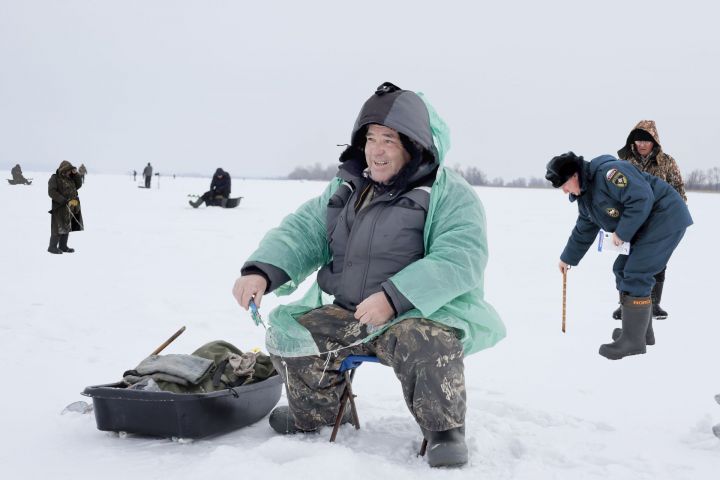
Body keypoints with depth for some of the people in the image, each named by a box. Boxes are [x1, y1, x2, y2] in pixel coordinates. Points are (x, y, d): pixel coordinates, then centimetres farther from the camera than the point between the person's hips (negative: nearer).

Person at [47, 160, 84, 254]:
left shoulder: (69, 178, 14)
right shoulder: (54, 178, -8)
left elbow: (78, 185, 17)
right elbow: (52, 192, -16)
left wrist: (76, 174, 3)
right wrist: (64, 201, -23)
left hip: (70, 207, 7)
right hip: (60, 207, -7)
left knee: (66, 227, 12)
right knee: (59, 227, -6)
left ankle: (63, 246, 21)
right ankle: (52, 247, 2)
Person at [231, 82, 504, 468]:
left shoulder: (449, 193, -6)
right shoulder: (346, 189, 13)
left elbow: (461, 259, -20)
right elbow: (301, 233, 9)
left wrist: (394, 297, -29)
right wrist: (260, 271, -11)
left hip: (422, 312, -6)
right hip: (347, 314, 6)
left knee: (425, 342, -37)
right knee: (287, 333, -6)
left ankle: (443, 429, -13)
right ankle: (314, 413, 21)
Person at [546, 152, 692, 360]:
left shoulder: (607, 172, -22)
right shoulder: (585, 197, 11)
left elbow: (642, 198, -30)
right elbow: (583, 232, 25)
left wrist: (622, 233, -22)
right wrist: (568, 258, 32)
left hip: (665, 218, -10)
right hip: (645, 226, 10)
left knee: (635, 276, -13)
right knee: (622, 270, 12)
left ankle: (633, 340, -7)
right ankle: (642, 330, 21)